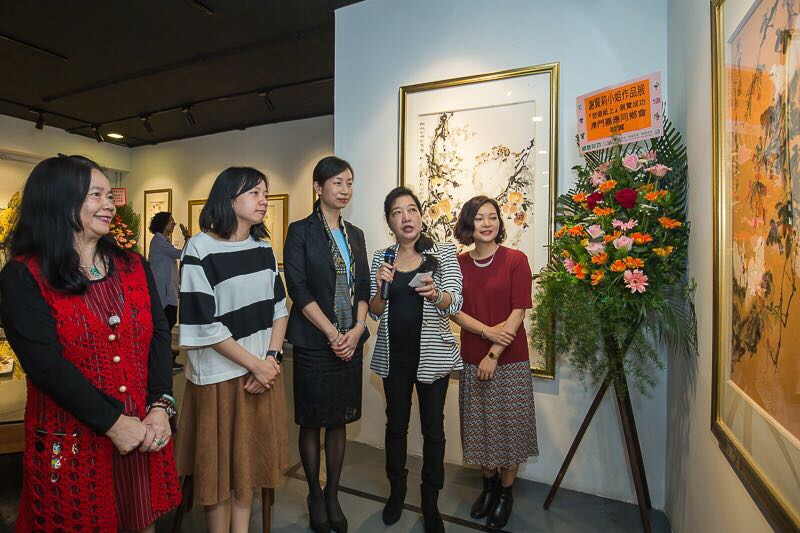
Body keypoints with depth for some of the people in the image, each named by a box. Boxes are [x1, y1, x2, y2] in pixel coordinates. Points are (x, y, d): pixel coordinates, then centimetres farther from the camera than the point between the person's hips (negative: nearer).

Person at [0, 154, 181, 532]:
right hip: (71, 443, -3)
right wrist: (113, 423, -18)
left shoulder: (134, 266, 5)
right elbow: (46, 363, -16)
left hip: (144, 433, 4)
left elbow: (159, 336, -1)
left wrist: (160, 406, -12)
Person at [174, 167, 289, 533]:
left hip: (263, 370, 5)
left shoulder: (264, 247, 5)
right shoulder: (200, 249, -12)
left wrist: (271, 358, -7)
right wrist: (254, 364, -11)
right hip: (220, 374, -5)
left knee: (250, 458, 16)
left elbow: (278, 308, 6)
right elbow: (204, 325, -14)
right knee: (219, 463, 11)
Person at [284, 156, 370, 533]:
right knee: (312, 421, 8)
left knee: (339, 420, 12)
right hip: (313, 342, -4)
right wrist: (332, 333, -14)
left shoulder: (355, 234, 11)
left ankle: (333, 495, 28)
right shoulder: (300, 232, -3)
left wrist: (357, 329, -7)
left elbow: (363, 287, 8)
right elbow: (298, 289, -11)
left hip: (350, 341, 5)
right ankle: (315, 496, 28)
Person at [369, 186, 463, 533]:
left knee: (433, 428, 8)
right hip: (393, 354, 2)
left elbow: (454, 304, -13)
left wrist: (435, 294, -35)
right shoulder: (381, 257, 4)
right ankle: (396, 491, 36)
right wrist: (380, 287, -17)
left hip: (432, 354, -2)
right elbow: (375, 312, 4)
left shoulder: (444, 253, -3)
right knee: (396, 424, 15)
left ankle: (431, 503, 27)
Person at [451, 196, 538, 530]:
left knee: (508, 426, 9)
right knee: (480, 426, 15)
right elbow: (455, 311, -1)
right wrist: (487, 330, -16)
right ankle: (489, 485, 38)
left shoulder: (515, 260, -8)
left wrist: (493, 354, -15)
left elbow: (518, 312, -12)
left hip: (509, 360, -3)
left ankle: (506, 493, 31)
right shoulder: (458, 263, 1)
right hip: (471, 359, 3)